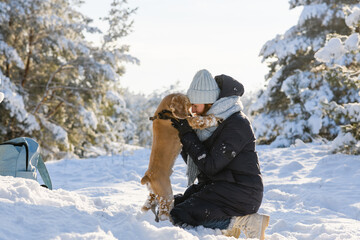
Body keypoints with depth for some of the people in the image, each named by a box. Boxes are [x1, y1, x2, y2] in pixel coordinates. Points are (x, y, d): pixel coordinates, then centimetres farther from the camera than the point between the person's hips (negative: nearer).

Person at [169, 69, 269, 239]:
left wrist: (188, 135, -15)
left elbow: (210, 166, -20)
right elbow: (194, 161, 15)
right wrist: (181, 134, 4)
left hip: (240, 193, -10)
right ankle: (229, 221, 3)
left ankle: (241, 221, -13)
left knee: (180, 217, -19)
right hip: (216, 186, 10)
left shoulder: (236, 124, -16)